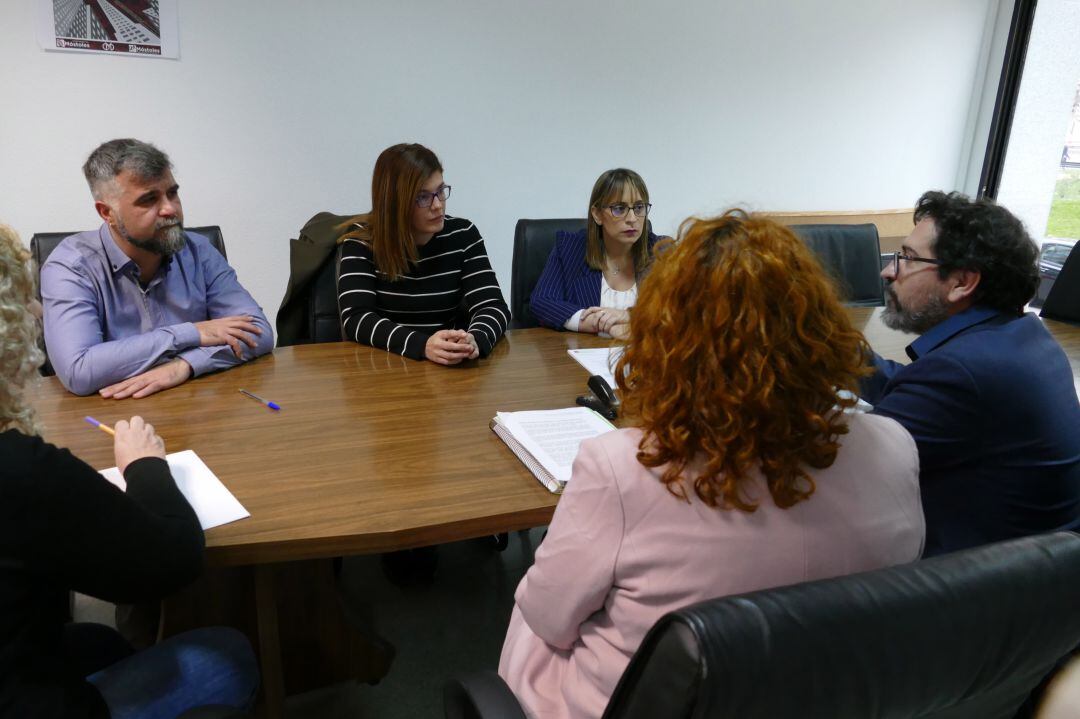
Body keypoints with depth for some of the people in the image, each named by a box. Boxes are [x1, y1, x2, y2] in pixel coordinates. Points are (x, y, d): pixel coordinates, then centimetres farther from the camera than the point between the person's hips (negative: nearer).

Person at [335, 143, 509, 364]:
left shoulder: (462, 234, 0)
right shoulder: (362, 240, -5)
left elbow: (493, 306, -7)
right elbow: (356, 318, -15)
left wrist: (475, 340, -29)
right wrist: (422, 345, -31)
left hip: (454, 367, 1)